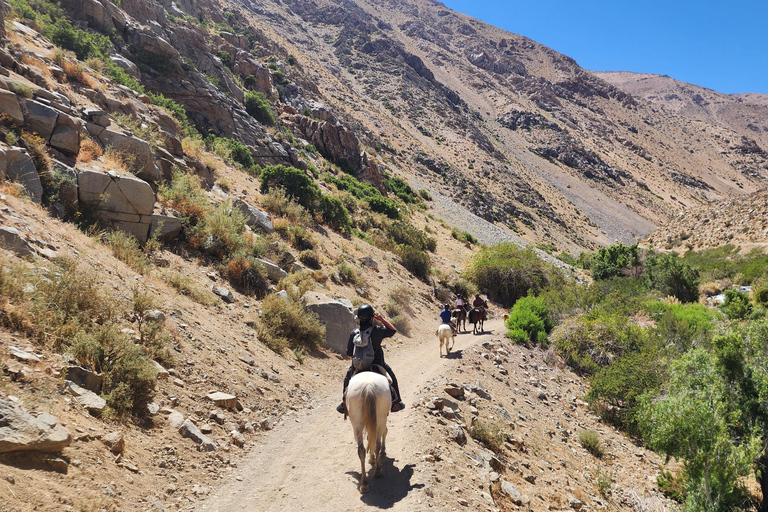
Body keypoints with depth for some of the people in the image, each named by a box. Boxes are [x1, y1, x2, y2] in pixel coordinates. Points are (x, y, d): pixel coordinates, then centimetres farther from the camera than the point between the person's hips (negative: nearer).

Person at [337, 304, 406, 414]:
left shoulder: (353, 334, -9)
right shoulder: (378, 331, -16)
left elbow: (349, 353, -2)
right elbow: (393, 330, 3)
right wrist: (382, 319, 0)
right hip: (377, 365, -2)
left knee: (348, 377, 31)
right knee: (391, 377, 23)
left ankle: (344, 403, 33)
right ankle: (395, 403, 28)